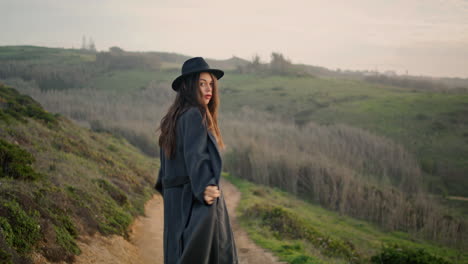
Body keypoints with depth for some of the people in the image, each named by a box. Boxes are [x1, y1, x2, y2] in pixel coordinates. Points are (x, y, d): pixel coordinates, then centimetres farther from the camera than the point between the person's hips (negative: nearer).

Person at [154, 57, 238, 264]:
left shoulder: (174, 117, 13)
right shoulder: (194, 115, -14)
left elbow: (166, 162, 21)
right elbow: (194, 155, -27)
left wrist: (166, 188, 34)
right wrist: (205, 187, -40)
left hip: (178, 199, 9)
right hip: (197, 200, -9)